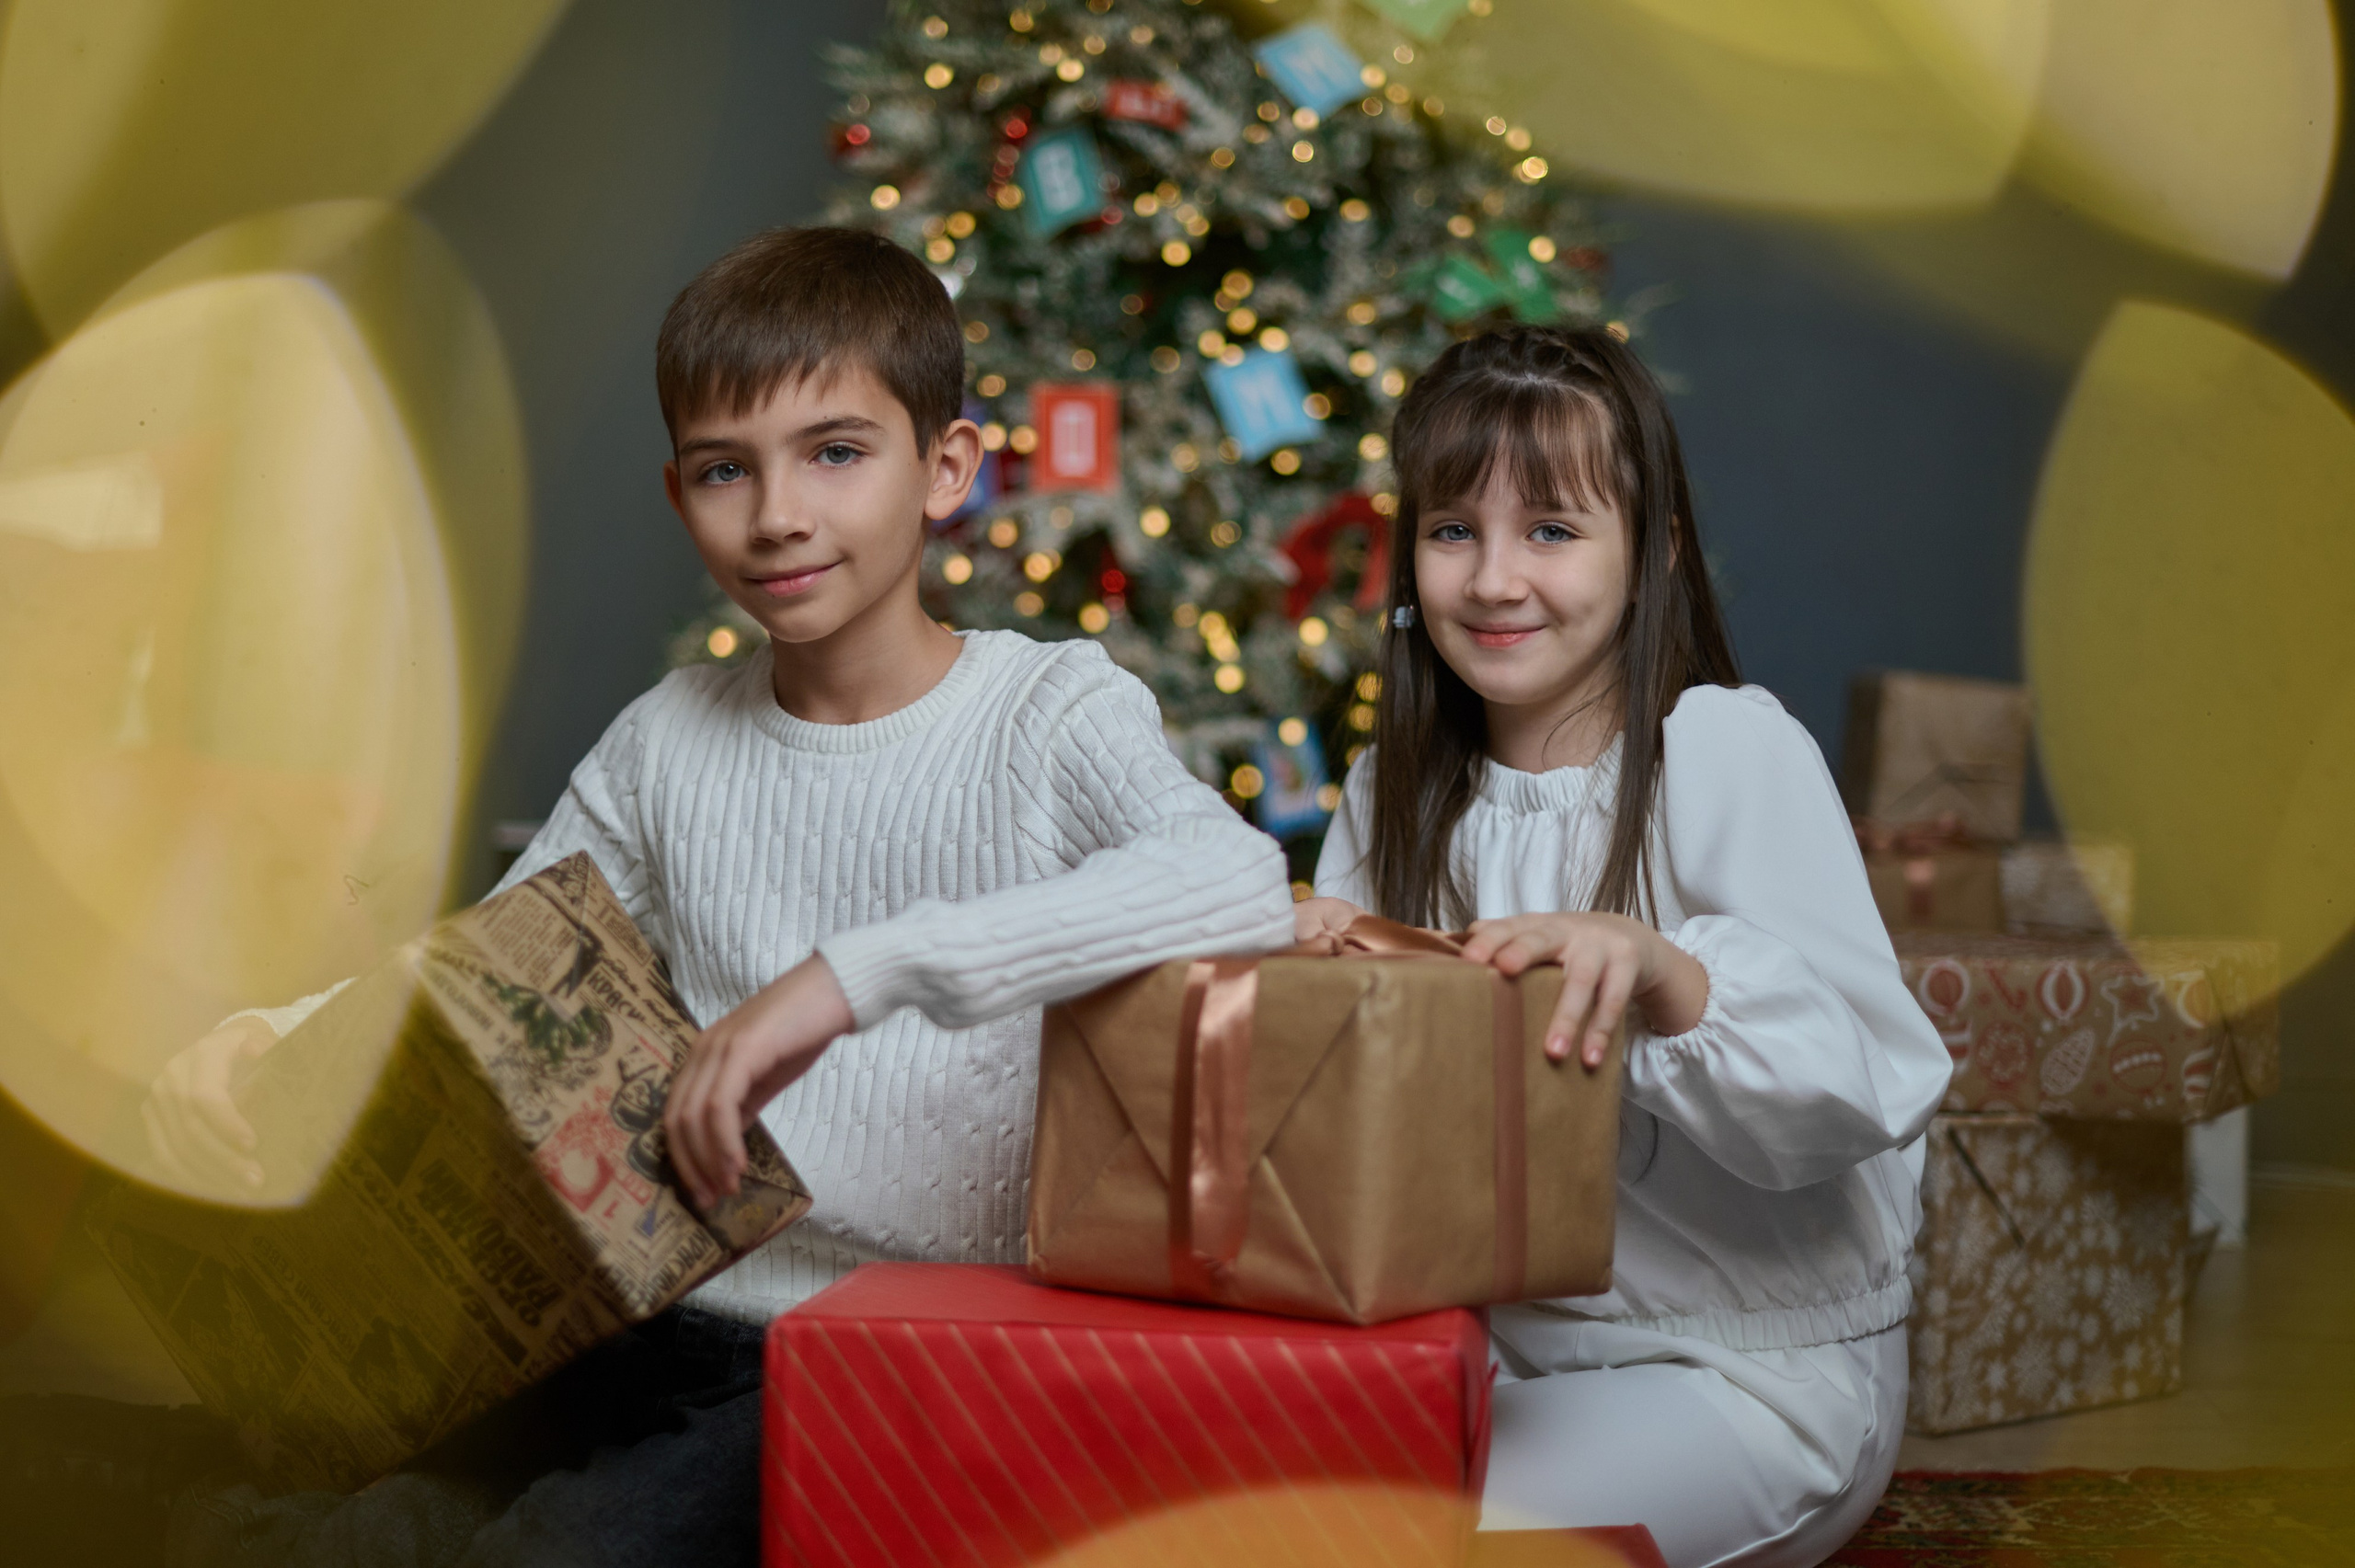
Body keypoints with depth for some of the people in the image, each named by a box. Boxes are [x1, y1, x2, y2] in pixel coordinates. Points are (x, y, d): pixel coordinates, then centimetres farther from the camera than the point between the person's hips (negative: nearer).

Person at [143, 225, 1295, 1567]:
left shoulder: (1051, 713, -5)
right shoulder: (668, 745, 12)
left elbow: (1247, 887, -26)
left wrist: (857, 970, -32)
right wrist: (262, 1047, -3)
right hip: (670, 1323, 4)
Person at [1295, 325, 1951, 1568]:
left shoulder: (1728, 749, -12)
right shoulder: (1397, 790, 7)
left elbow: (1875, 1081, -22)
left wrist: (1657, 971, -39)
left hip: (1755, 1371, -5)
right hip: (1496, 1346, 5)